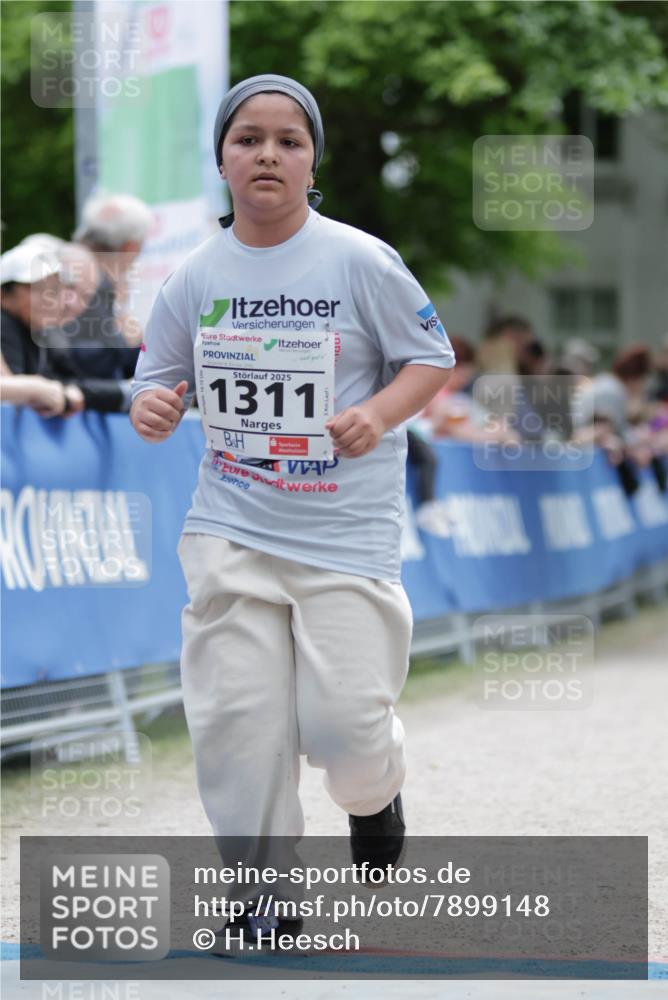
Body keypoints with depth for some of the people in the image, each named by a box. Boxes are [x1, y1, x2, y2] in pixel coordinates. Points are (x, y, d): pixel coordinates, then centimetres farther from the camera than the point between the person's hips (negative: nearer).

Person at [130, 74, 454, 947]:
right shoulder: (197, 275, 2)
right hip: (232, 529, 3)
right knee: (236, 721, -2)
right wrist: (153, 409, -12)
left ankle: (375, 795, 31)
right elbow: (163, 378, 12)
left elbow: (433, 357, 1)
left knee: (343, 725, -7)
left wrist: (379, 416, -18)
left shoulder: (359, 261, -6)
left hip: (347, 528, -3)